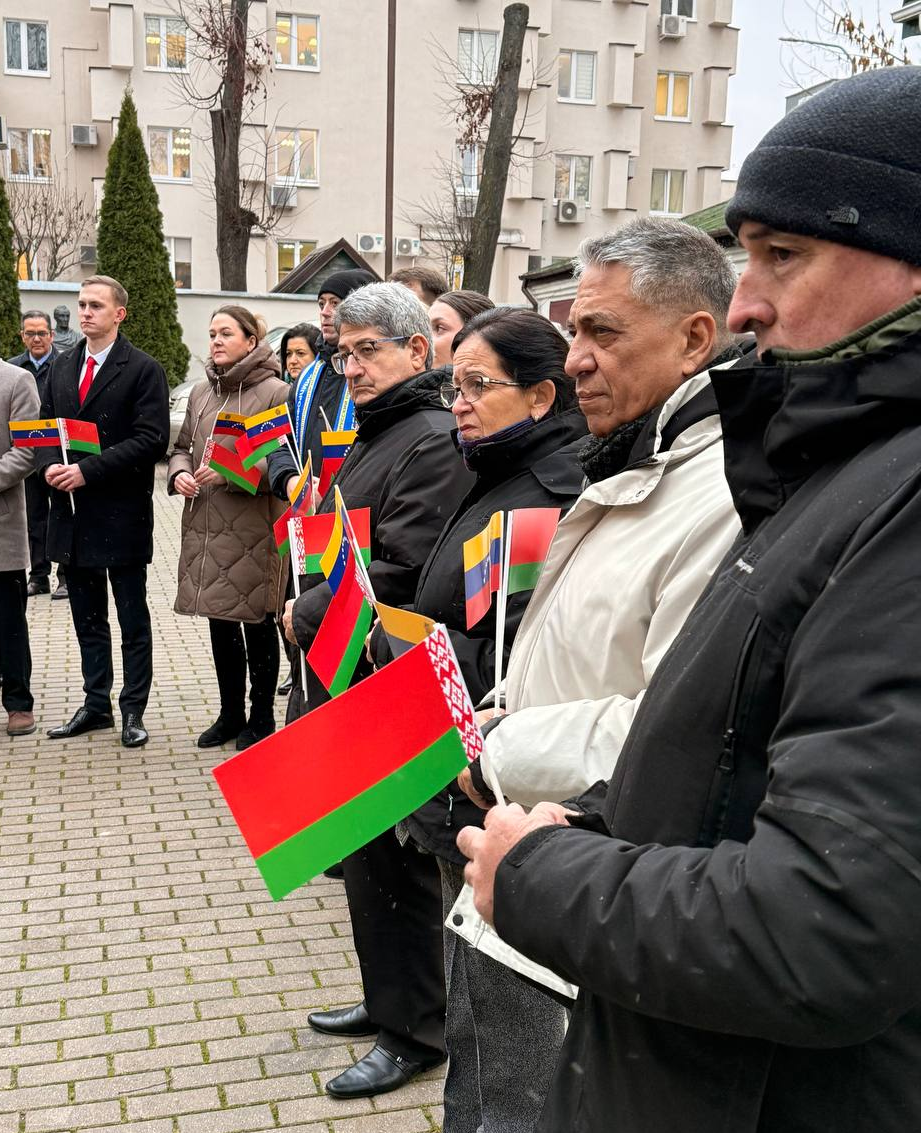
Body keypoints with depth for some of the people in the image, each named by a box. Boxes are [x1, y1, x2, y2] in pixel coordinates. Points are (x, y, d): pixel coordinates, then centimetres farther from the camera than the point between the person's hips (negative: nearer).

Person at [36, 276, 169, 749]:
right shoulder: (61, 367, 13)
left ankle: (133, 711, 13)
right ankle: (96, 705, 25)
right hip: (71, 511, 6)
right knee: (87, 617, 14)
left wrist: (87, 470, -20)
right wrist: (49, 465, -7)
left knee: (132, 619, 4)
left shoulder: (144, 369, -7)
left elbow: (151, 440, -15)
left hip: (121, 513, -6)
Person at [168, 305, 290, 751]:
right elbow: (182, 446, 21)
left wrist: (231, 473, -19)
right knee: (220, 622, 14)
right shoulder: (201, 392, 11)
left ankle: (261, 717, 22)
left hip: (254, 530, -6)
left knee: (257, 624, 6)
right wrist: (179, 473, 0)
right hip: (206, 527, 6)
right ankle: (231, 713, 29)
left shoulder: (274, 392, -9)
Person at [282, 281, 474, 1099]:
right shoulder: (375, 436, 15)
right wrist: (311, 609, 9)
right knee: (366, 854, 19)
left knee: (388, 862, 1)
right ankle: (388, 998, 36)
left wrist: (306, 615, -11)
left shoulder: (434, 443, -17)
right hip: (346, 679, 10)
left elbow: (396, 575, -23)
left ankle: (415, 1031, 17)